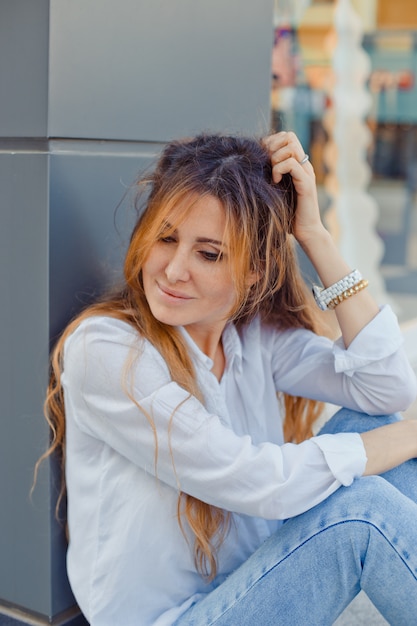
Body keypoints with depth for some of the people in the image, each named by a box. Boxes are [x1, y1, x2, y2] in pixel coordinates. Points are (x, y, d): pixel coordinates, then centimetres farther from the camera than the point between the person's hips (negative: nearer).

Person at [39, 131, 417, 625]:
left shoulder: (258, 334, -1)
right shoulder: (103, 348, -20)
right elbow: (256, 482, -25)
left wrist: (314, 235, -14)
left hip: (260, 584, 6)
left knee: (369, 422, -10)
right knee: (361, 507, -26)